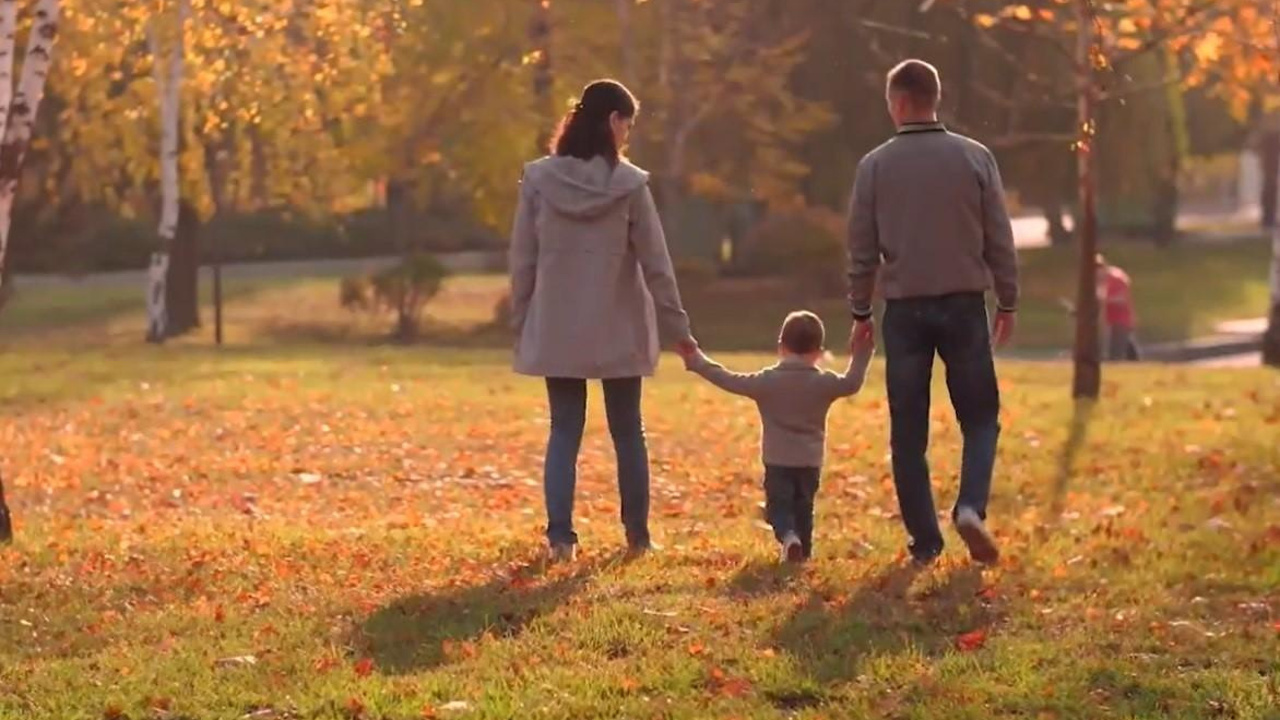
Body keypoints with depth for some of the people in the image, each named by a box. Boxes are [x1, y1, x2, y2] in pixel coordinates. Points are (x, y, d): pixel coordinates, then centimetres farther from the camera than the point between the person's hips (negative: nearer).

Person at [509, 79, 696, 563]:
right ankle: (637, 535, 18)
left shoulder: (538, 180, -4)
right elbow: (655, 263, -6)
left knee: (564, 431, 7)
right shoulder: (629, 184, -10)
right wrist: (677, 328, 0)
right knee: (628, 431, 13)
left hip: (556, 332, 1)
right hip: (619, 332, -1)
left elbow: (522, 261, 0)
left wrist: (521, 324, 8)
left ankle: (560, 536, -3)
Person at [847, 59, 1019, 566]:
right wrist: (1007, 302, 11)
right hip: (964, 305, 0)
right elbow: (999, 239, 1)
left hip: (904, 309, 0)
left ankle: (925, 540, 6)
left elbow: (862, 248, 1)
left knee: (909, 432, 7)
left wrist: (860, 311, 11)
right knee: (980, 417, 10)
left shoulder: (875, 166, -2)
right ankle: (971, 505, -13)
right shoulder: (974, 158, -1)